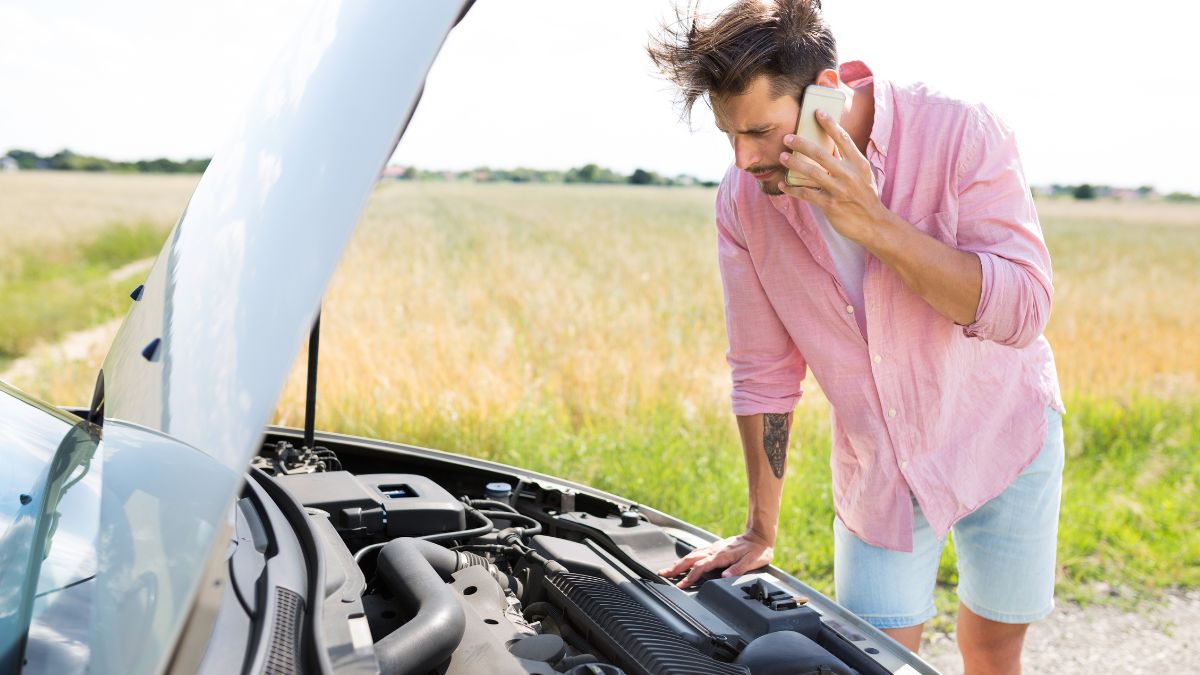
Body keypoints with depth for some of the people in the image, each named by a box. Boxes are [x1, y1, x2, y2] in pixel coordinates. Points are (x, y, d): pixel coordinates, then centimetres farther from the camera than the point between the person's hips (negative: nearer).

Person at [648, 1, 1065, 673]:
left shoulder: (960, 133, -23)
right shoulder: (743, 200, -13)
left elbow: (1022, 309, -29)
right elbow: (764, 372, -4)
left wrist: (873, 222, -38)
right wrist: (761, 531, 1)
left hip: (1002, 439, -1)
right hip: (878, 475, 2)